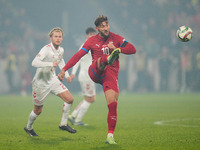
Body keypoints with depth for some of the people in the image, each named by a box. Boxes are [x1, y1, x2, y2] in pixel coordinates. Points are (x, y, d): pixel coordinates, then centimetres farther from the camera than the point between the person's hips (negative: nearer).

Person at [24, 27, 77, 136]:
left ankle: (63, 124, 10)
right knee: (38, 110, 6)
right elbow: (34, 63, -36)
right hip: (40, 82, -6)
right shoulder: (46, 49, -24)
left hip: (53, 80, 6)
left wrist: (66, 74, 17)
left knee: (69, 99, -6)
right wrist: (51, 64, -42)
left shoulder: (61, 50, 0)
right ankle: (28, 127, 33)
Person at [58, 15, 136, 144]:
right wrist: (64, 70, 0)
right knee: (102, 59, -33)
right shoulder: (92, 41, 7)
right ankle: (109, 59, -73)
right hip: (95, 73, 0)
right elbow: (78, 56, 6)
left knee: (112, 104, -13)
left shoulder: (116, 38, 9)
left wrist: (117, 49, -11)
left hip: (111, 75, 1)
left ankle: (110, 136, -6)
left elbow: (133, 49, 4)